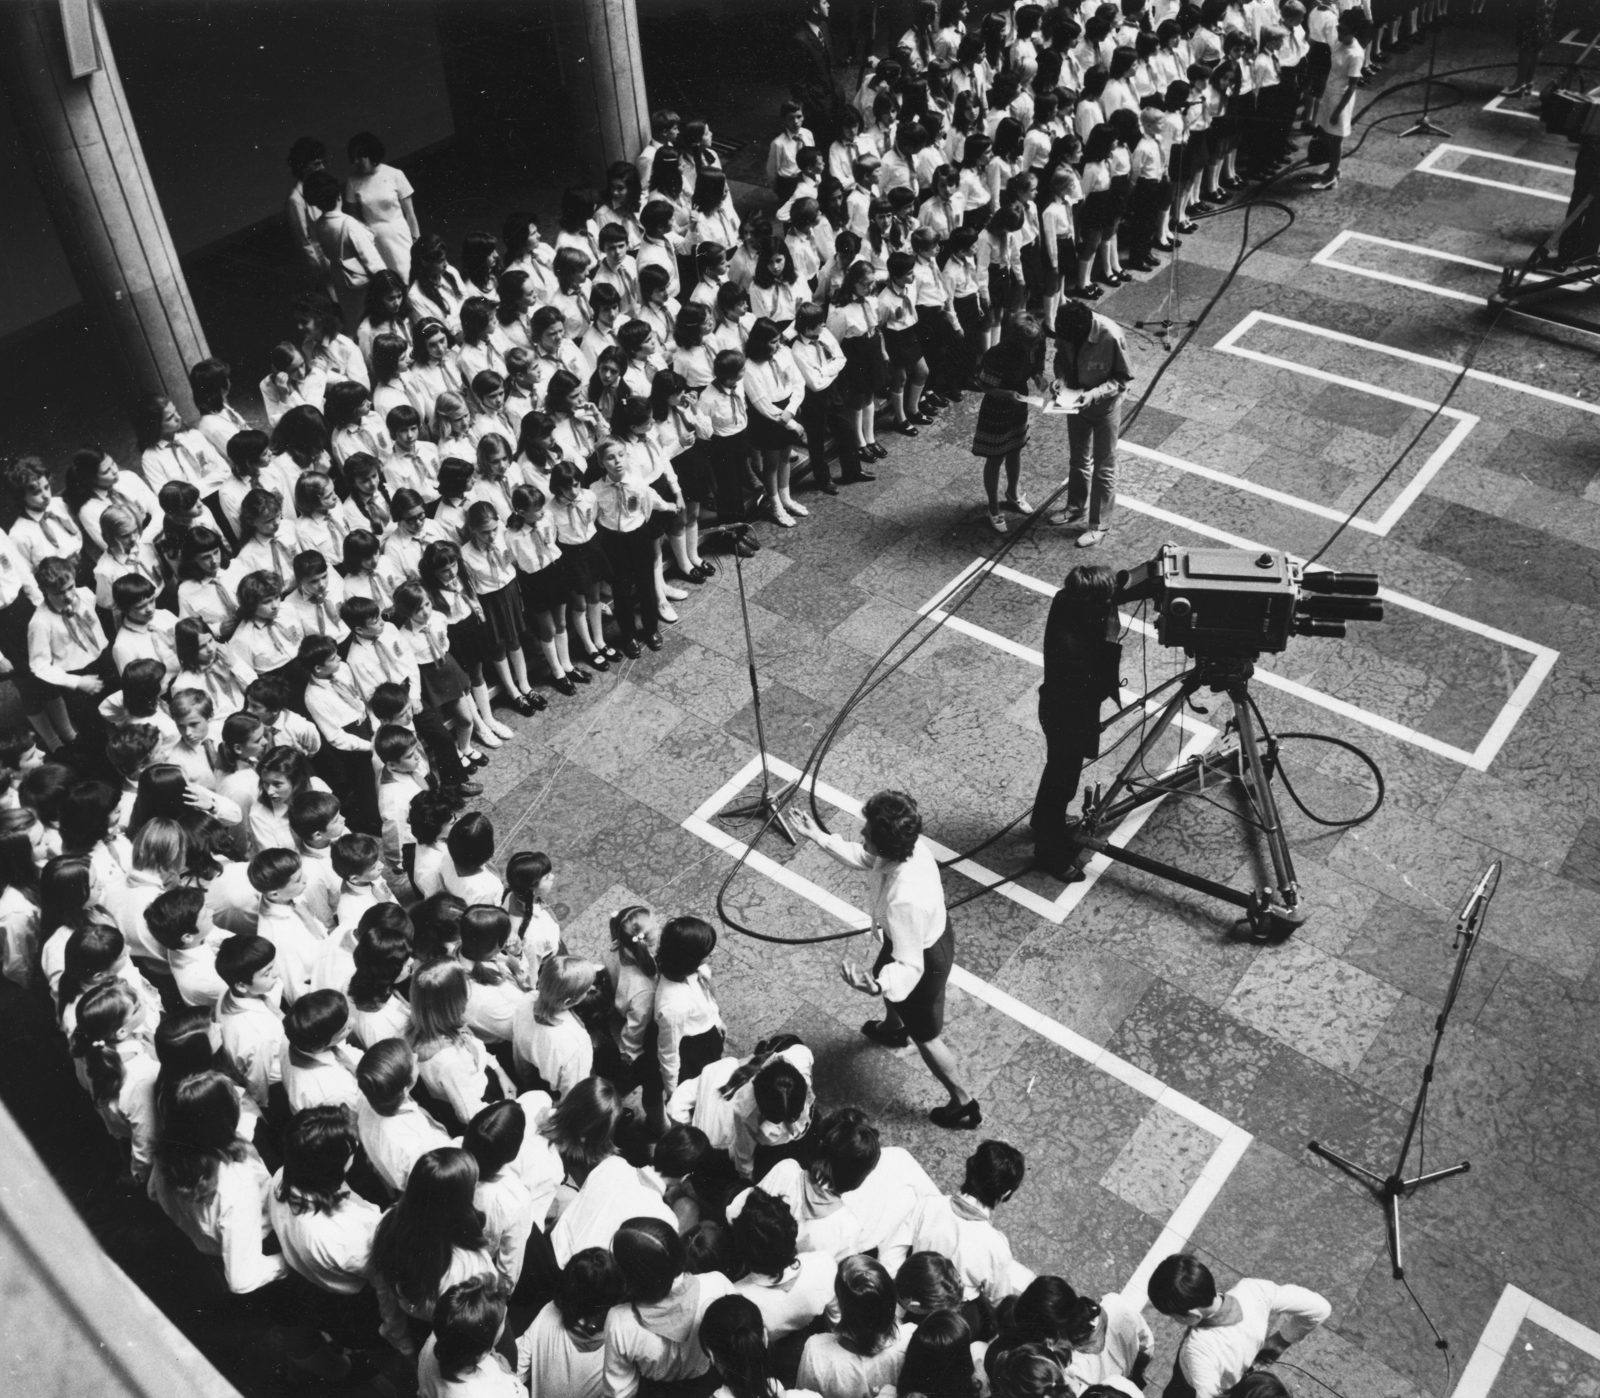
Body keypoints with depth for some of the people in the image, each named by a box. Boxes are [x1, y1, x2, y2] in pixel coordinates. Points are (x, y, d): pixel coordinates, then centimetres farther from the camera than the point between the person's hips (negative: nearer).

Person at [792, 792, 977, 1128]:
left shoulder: (904, 900, -46)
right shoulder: (908, 845, -23)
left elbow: (909, 966, -40)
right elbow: (866, 858, 1)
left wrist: (876, 986, -59)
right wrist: (820, 837, 0)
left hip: (924, 958, -8)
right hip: (931, 931, 8)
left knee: (924, 1036, 18)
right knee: (886, 978, 38)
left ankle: (964, 1104, 41)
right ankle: (892, 1029, 72)